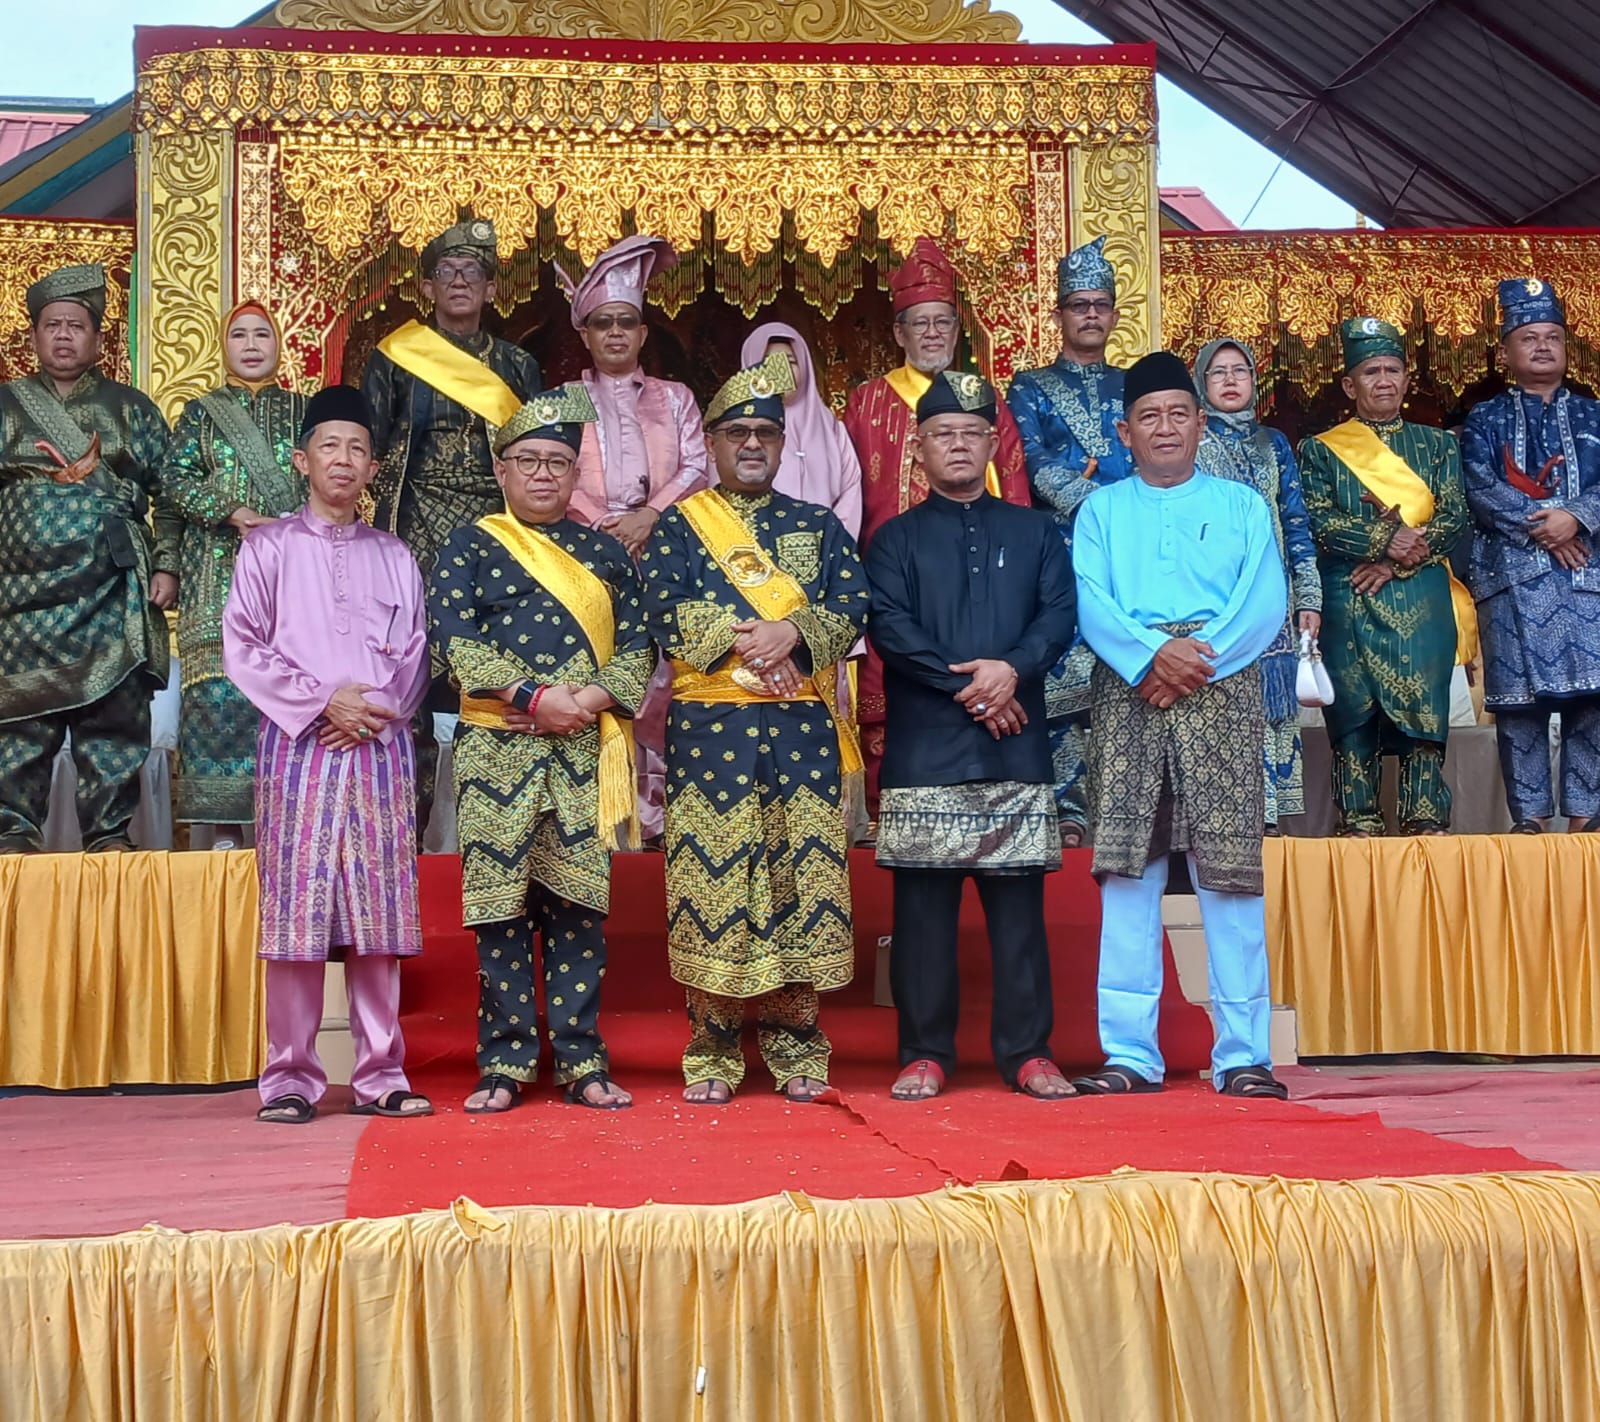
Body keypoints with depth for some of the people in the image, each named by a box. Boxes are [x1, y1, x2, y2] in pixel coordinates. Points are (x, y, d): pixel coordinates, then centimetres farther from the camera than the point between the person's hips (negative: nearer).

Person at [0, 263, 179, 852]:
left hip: (114, 593, 0)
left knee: (115, 714, 0)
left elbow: (169, 491, 7)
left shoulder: (131, 408, 11)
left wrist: (166, 564, -2)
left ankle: (110, 829, 6)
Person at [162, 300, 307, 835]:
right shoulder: (200, 413, 13)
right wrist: (234, 514, -12)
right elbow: (175, 480, 2)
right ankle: (221, 817, -7)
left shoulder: (303, 411, 13)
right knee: (221, 684, -9)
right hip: (219, 570, 0)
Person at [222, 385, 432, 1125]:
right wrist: (323, 702, -8)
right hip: (297, 742, -2)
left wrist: (375, 707, -8)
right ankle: (291, 1078, 1)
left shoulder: (393, 556, 15)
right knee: (297, 905, -5)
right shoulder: (268, 548, 8)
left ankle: (380, 1076, 5)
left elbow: (414, 654, 10)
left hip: (379, 743, 2)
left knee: (379, 908, 0)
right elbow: (243, 648, 0)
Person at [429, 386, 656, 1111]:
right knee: (500, 905, -1)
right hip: (497, 750, -1)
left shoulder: (605, 553, 15)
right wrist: (535, 696, -14)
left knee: (579, 903, 1)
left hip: (584, 752, 2)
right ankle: (504, 1065, 7)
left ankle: (582, 1062, 7)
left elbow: (637, 645, 8)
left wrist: (592, 697, -11)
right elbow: (454, 641, -5)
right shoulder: (470, 548, 8)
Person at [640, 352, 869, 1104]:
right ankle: (713, 1053, 6)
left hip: (803, 725, 2)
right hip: (709, 724, -1)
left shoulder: (818, 525, 16)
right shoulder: (678, 523, 11)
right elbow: (662, 606, -4)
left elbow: (852, 606, 3)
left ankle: (796, 1048, 10)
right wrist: (743, 644, -14)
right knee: (712, 876, -3)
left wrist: (791, 632, -15)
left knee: (803, 872, 0)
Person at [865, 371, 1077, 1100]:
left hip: (1016, 747, 1)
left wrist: (1012, 669, -15)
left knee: (1019, 901, 2)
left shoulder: (1035, 532, 16)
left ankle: (1027, 1051, 9)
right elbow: (889, 627, -3)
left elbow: (1060, 615, 4)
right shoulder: (896, 538, 11)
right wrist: (966, 688, -12)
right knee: (923, 903, 0)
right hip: (924, 751, -1)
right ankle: (924, 1054, 8)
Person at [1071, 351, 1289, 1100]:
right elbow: (1088, 601, 0)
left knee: (1231, 867, -5)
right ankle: (1129, 1053, 3)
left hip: (1222, 693, -1)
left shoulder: (1242, 505, 15)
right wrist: (1152, 653, -16)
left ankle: (1242, 1055, -1)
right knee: (1127, 867, -2)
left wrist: (1199, 657, -13)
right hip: (1127, 695, 1)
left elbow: (1266, 602, 1)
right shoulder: (1101, 510, 16)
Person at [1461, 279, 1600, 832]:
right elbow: (1480, 488, -3)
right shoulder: (1485, 420, 12)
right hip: (1512, 573, -1)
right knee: (1519, 698, -4)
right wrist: (1539, 527, -13)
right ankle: (1530, 817, 1)